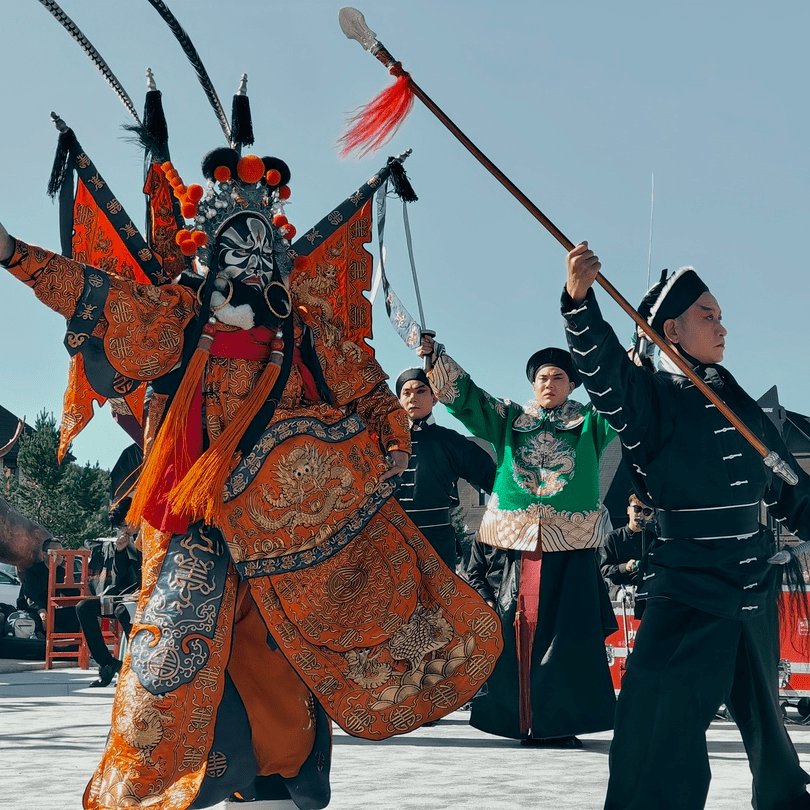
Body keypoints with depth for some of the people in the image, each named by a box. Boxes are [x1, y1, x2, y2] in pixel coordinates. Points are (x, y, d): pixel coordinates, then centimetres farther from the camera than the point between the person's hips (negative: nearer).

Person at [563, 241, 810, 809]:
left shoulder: (739, 402, 12)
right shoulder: (652, 396, -6)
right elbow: (603, 364, -27)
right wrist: (581, 298, -44)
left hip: (757, 590, 6)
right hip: (687, 593, -6)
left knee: (763, 715, 21)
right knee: (661, 727, -13)